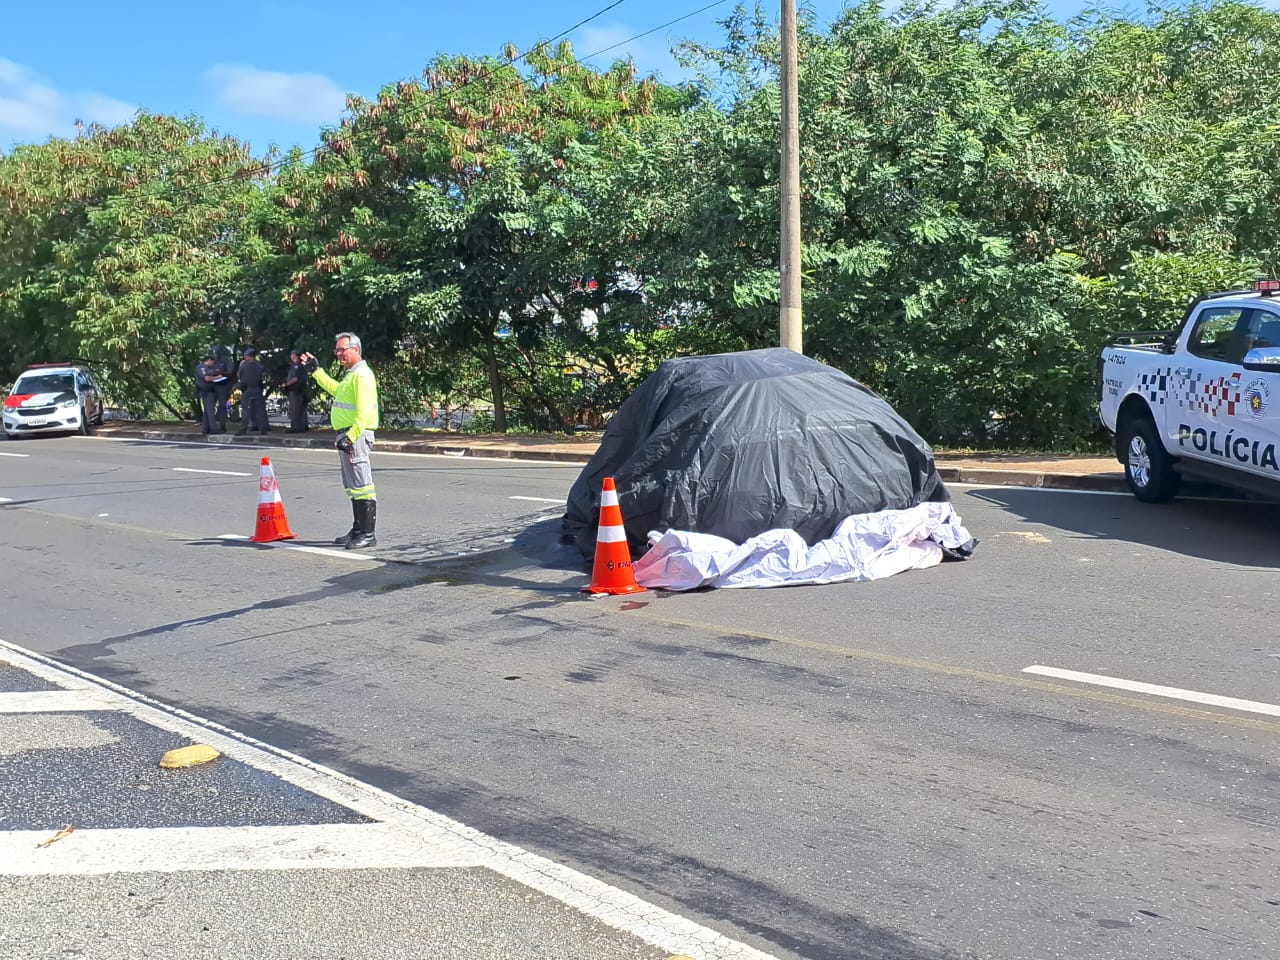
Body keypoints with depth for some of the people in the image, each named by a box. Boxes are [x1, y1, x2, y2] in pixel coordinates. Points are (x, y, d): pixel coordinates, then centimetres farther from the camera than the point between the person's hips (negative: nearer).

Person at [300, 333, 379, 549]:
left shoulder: (362, 375, -15)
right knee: (352, 486, 16)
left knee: (361, 486, -9)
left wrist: (351, 437, -28)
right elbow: (336, 389, 40)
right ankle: (358, 531, 23)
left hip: (356, 436, -11)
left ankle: (368, 534, -8)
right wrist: (316, 371, 41)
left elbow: (364, 412, -23)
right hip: (346, 435, 11)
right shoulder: (351, 374, 18)